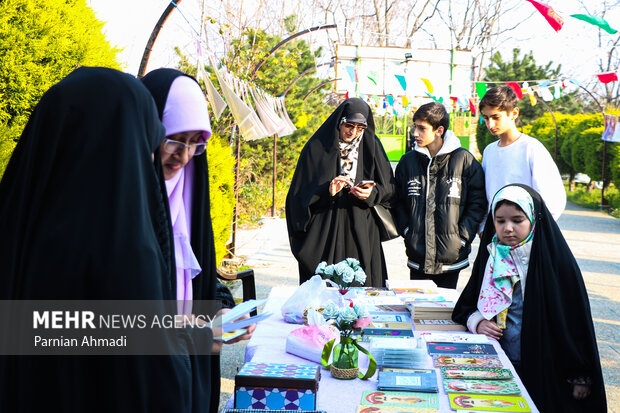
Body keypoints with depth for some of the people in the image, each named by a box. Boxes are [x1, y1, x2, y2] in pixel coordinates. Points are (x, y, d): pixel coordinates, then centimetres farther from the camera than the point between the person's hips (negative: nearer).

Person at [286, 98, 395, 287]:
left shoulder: (371, 146, 7)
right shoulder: (317, 147, 0)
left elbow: (389, 187, 9)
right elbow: (300, 192, -2)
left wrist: (372, 193, -12)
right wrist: (327, 191, -18)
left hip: (362, 233, 2)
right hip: (325, 233, -2)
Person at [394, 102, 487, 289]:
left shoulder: (464, 160, -4)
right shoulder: (408, 161, 5)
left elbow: (478, 203, -1)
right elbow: (398, 202, 14)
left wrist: (462, 237, -7)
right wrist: (407, 231, 1)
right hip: (417, 256, 2)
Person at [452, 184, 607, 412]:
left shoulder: (556, 259, -12)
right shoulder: (492, 257, 2)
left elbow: (576, 320, -10)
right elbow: (466, 303, 12)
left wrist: (581, 377, -10)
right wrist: (477, 321, -10)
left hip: (545, 373, -4)